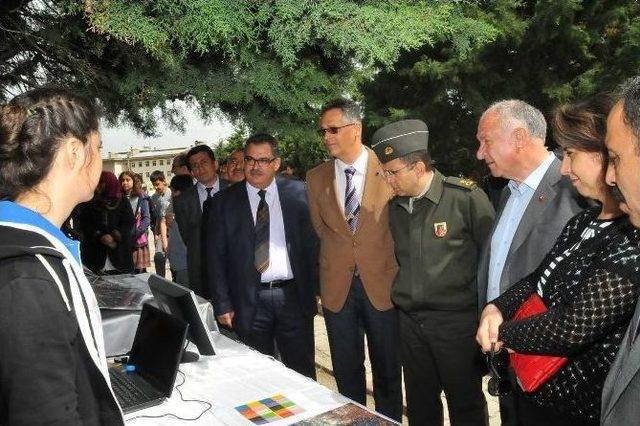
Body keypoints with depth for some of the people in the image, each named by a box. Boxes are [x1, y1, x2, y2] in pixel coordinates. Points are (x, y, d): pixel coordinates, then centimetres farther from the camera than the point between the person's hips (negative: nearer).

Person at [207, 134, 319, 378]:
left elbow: (313, 243, 4)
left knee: (302, 374, 11)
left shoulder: (298, 193, 2)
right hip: (249, 301, 0)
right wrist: (223, 305, -3)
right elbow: (216, 256, 2)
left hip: (294, 296, 0)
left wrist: (313, 290, 0)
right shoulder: (225, 201, 2)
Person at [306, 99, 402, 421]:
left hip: (382, 284, -2)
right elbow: (321, 229, 10)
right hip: (337, 287, 2)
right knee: (347, 373, 14)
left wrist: (402, 277, 3)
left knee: (387, 373, 12)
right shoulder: (315, 178, 3)